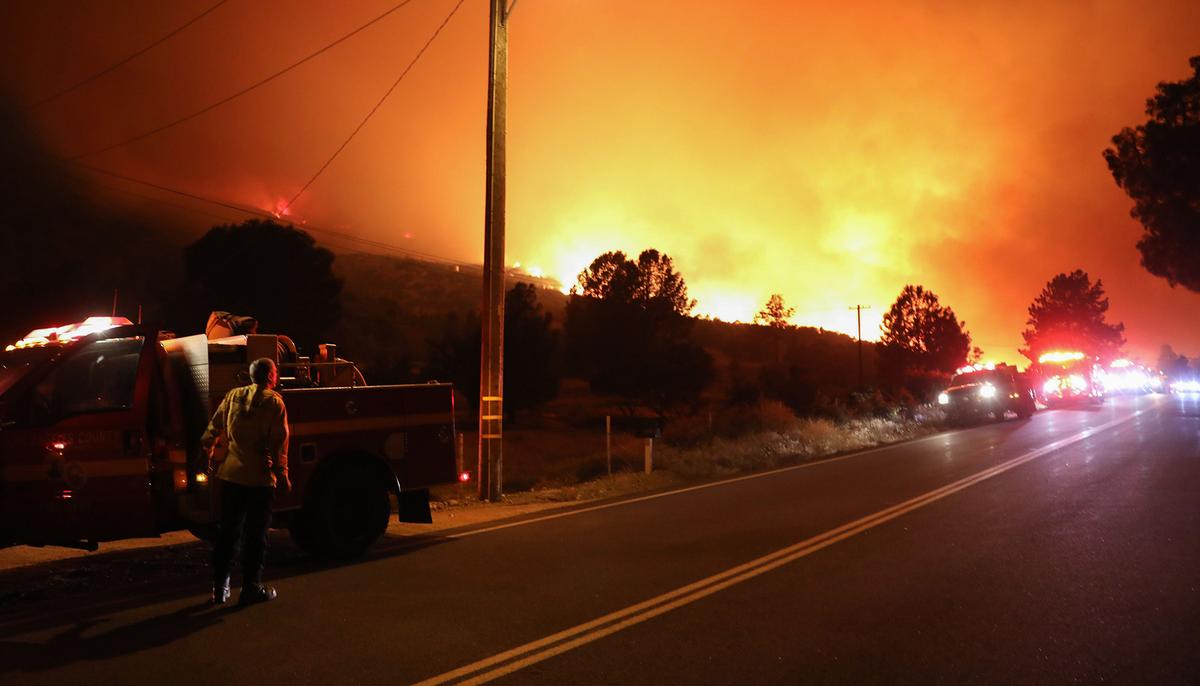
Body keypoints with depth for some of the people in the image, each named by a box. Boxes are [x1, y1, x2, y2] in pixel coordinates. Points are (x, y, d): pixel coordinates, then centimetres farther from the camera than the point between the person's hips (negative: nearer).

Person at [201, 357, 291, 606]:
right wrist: (282, 475, -7)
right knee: (255, 535, 3)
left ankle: (219, 588, 19)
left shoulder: (233, 396, 7)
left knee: (227, 532, 14)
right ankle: (251, 588, 8)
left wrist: (206, 445, 36)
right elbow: (278, 443, -12)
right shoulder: (273, 402, -8)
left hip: (230, 475, 5)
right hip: (259, 478, -5)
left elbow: (214, 426, 18)